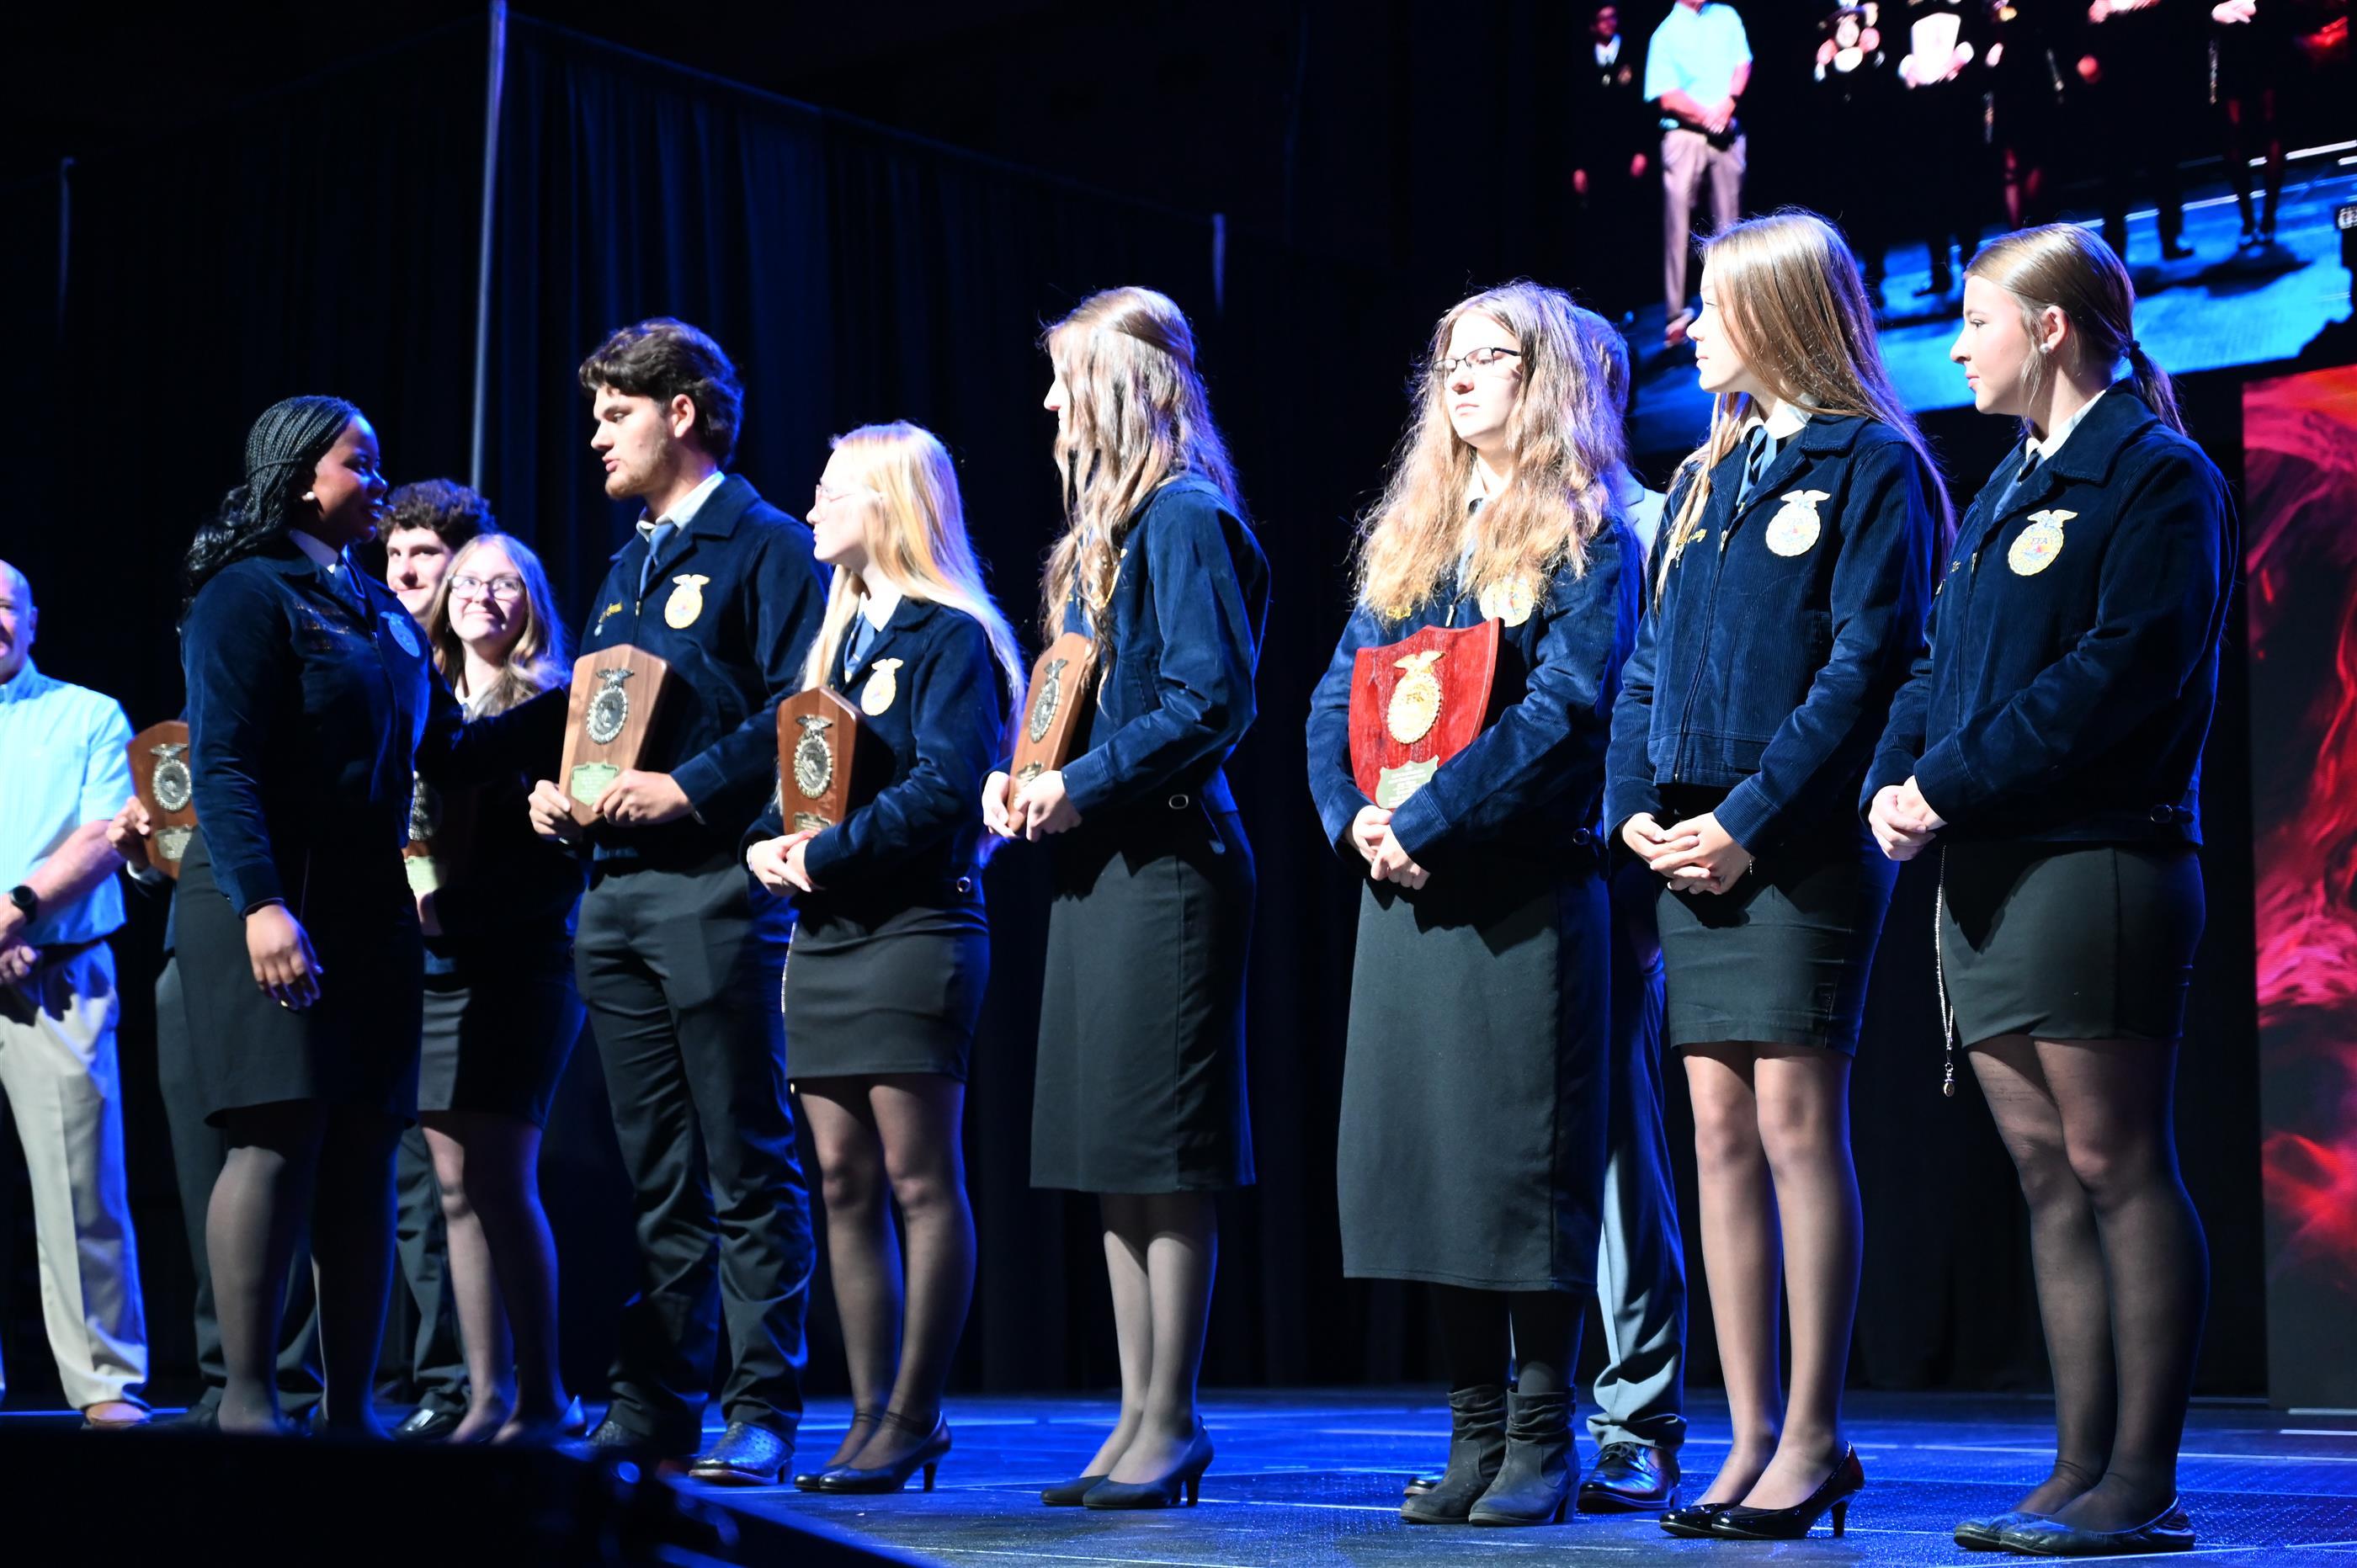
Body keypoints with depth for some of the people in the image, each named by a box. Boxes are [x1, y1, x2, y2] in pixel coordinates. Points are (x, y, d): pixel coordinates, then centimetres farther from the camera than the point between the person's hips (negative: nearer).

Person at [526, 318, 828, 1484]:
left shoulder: (768, 547, -3)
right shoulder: (626, 568, 22)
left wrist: (690, 786, -20)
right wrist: (557, 786, 8)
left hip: (715, 886, -8)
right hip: (615, 891, 8)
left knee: (748, 1168, -4)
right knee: (656, 1172, 10)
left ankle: (760, 1413, 0)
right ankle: (654, 1404, 15)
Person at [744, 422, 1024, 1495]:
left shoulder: (950, 637, -6)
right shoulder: (839, 634, 20)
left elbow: (942, 790, -17)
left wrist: (826, 853, -16)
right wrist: (768, 842, 1)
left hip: (912, 925, -8)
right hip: (823, 929, 9)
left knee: (920, 1181, -4)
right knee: (845, 1185, 7)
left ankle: (913, 1422, -2)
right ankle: (871, 1412, 12)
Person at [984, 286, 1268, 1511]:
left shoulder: (1184, 518, -10)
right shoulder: (1104, 529, 19)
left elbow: (1215, 698, -18)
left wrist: (1085, 783, -17)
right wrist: (1020, 777, 8)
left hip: (1164, 857, -10)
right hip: (1095, 859, 10)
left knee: (1162, 1152, -6)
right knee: (1111, 1161, 10)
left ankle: (1172, 1425, 0)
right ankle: (1139, 1419, 15)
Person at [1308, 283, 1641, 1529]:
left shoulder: (1586, 537, -1)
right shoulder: (1407, 537, 19)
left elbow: (1561, 711, -13)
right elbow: (1337, 696, 13)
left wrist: (1427, 823, -18)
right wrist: (1351, 816, -5)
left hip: (1526, 891, -6)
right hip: (1403, 889, 6)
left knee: (1527, 1163, -4)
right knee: (1423, 1156, 5)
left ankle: (1542, 1439, 3)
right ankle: (1475, 1432, 12)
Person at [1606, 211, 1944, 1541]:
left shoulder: (1871, 466, -2)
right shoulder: (1706, 477, 20)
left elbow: (1867, 664, -11)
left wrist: (1753, 819, -16)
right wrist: (1635, 807, 3)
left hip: (1805, 845, -7)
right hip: (1697, 849, 7)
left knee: (1797, 1121, -8)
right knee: (1721, 1133, 4)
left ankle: (1814, 1440, -3)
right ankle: (1751, 1438, 8)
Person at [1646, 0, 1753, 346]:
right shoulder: (1665, 34, -2)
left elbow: (1743, 64, 7)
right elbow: (1667, 97, -8)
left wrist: (1728, 103, -10)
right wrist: (1707, 116, -11)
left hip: (1727, 132, 4)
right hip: (1684, 134, -4)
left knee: (1729, 220, 7)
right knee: (1677, 223, -6)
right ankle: (1676, 314, -7)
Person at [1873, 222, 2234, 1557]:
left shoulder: (2155, 475, -5)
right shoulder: (2003, 493, 22)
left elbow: (2125, 668, -16)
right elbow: (1941, 662, 20)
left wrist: (1954, 783, -16)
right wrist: (1898, 780, 1)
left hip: (2096, 862, -8)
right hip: (1988, 871, 9)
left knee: (2117, 1166, -6)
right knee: (2050, 1174, 7)